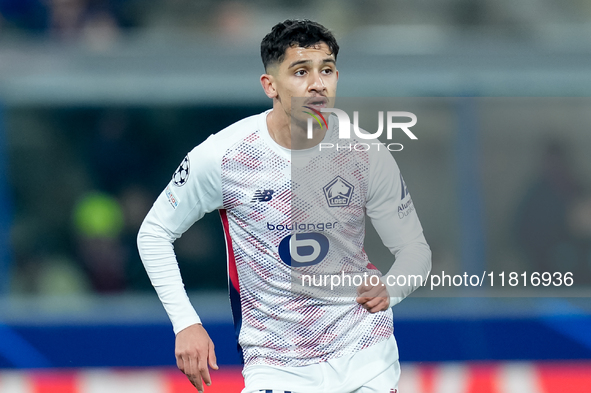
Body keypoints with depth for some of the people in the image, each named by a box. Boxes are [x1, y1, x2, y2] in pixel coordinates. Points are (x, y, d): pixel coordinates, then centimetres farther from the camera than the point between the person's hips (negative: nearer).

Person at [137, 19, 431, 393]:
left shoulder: (368, 156, -6)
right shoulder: (221, 156, -12)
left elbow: (415, 250, 5)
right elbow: (154, 233, 1)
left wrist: (389, 289, -18)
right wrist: (186, 323, -9)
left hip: (363, 351, 2)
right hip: (274, 363, -2)